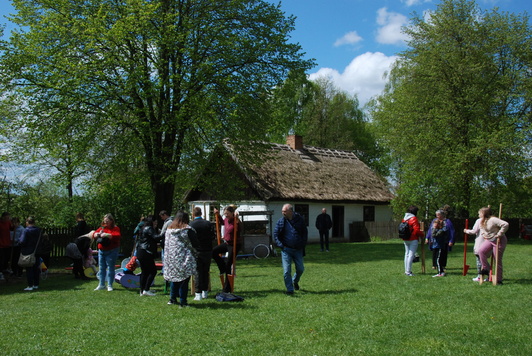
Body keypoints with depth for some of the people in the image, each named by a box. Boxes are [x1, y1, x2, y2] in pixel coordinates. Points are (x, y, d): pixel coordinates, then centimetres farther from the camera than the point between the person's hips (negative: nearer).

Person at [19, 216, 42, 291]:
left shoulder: (26, 230, -14)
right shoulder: (39, 230, 3)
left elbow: (22, 241, -18)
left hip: (28, 252, -5)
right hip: (36, 252, 5)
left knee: (29, 269, 1)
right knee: (36, 268, 11)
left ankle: (30, 285, 1)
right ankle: (36, 285, 17)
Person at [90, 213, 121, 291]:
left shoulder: (115, 228, -2)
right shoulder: (101, 228, 13)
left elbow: (117, 236, -18)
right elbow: (94, 234, 8)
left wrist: (107, 235, -26)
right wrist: (98, 234, -15)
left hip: (111, 251, -5)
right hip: (101, 251, 5)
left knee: (110, 268, -3)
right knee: (102, 268, 8)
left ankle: (110, 285, 3)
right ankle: (101, 284, 16)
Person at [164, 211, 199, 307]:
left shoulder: (169, 229, 7)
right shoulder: (187, 230, -10)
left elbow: (166, 244, 13)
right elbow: (195, 244, -11)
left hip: (170, 259, 6)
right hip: (184, 260, -6)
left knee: (174, 278, 18)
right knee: (184, 281, -1)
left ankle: (173, 299, 24)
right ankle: (183, 302, 0)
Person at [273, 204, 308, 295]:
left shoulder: (300, 220, 0)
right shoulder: (280, 222, -2)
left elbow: (305, 233, 9)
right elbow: (275, 234, 3)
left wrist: (303, 244, -2)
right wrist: (280, 245, -9)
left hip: (298, 249, 1)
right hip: (286, 249, -1)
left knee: (300, 269, 9)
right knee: (287, 271, -6)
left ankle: (295, 281, 38)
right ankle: (290, 290, 4)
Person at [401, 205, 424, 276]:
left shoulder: (404, 219, 10)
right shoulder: (414, 219, -13)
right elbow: (416, 230, -17)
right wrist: (421, 235, -1)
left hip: (405, 240, 8)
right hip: (413, 240, -8)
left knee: (407, 254, 14)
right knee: (411, 255, -6)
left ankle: (406, 270, 20)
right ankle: (408, 271, -7)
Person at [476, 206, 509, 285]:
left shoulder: (493, 220, -22)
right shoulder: (482, 221, 7)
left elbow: (505, 224, -31)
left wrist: (499, 234, -25)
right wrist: (483, 235, 11)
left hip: (498, 241, -7)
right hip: (488, 240, 8)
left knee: (498, 260, -2)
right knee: (481, 251, -19)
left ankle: (499, 280, 7)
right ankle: (486, 269, -6)